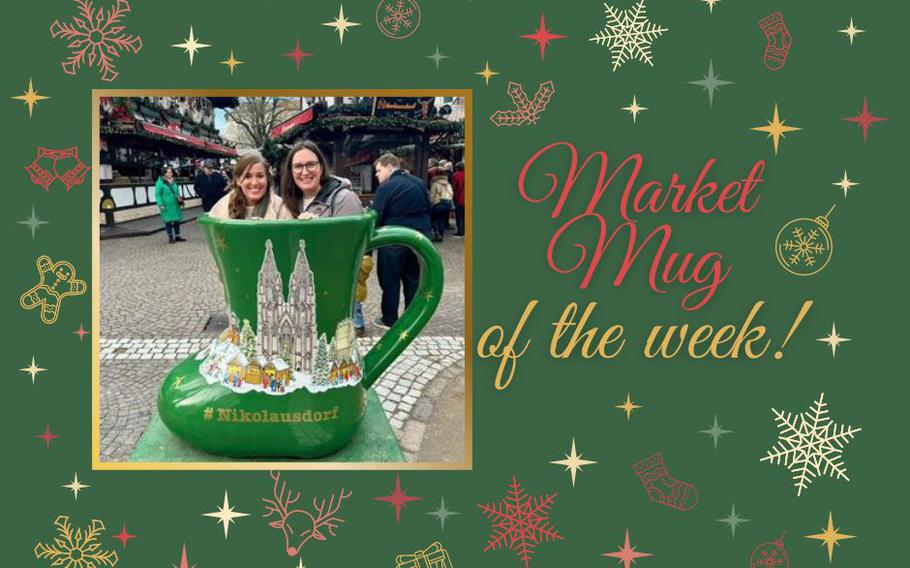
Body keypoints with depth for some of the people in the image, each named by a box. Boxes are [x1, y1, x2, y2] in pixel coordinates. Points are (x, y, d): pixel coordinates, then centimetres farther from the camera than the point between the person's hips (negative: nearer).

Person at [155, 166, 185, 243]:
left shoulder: (173, 181, 13)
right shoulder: (160, 182, -8)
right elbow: (158, 194, -11)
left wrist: (180, 198, 11)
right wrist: (160, 204, -18)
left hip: (175, 205, 7)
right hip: (167, 206, -6)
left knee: (177, 220, 10)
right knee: (168, 221, 0)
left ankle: (177, 236, 20)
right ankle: (170, 237, 7)